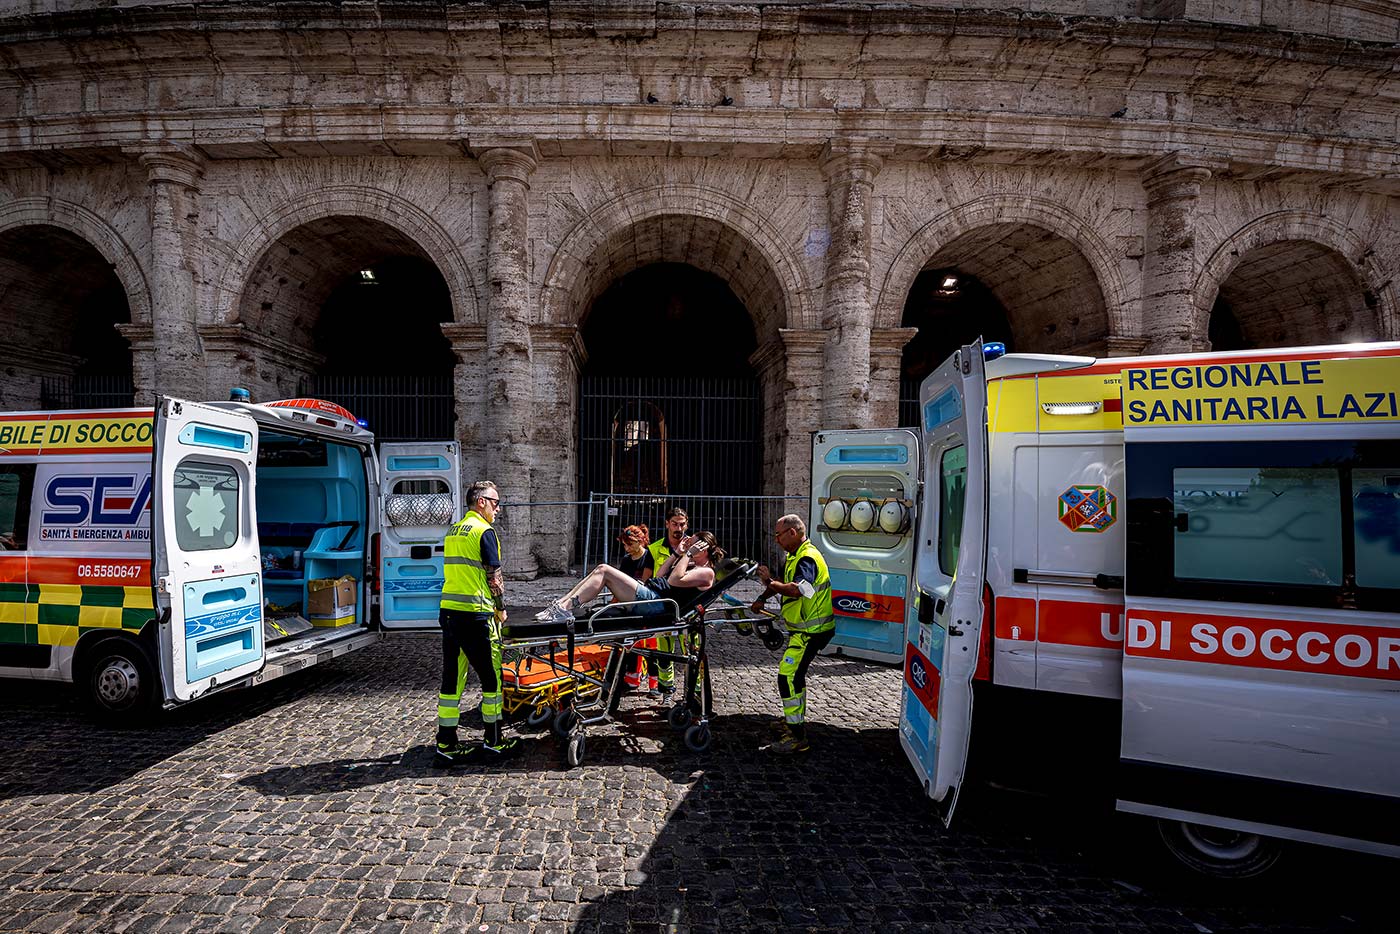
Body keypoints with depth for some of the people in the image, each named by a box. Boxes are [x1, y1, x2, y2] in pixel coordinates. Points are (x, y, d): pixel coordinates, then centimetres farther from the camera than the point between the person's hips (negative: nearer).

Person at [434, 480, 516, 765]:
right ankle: (493, 744, 14)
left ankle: (446, 745, 17)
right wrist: (501, 608, 1)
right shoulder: (484, 531, -11)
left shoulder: (452, 531, 14)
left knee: (452, 678, 11)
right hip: (475, 614, -8)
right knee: (491, 677, 5)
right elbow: (494, 575, -12)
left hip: (448, 611, 8)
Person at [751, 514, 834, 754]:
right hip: (804, 628, 11)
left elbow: (797, 590, -37)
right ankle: (796, 720, 41)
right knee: (795, 673, 24)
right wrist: (762, 599, 10)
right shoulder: (795, 556, 13)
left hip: (811, 631, -11)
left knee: (788, 677, -14)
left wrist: (770, 582, -26)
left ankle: (797, 737, -9)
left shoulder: (807, 558, -21)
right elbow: (783, 584, 23)